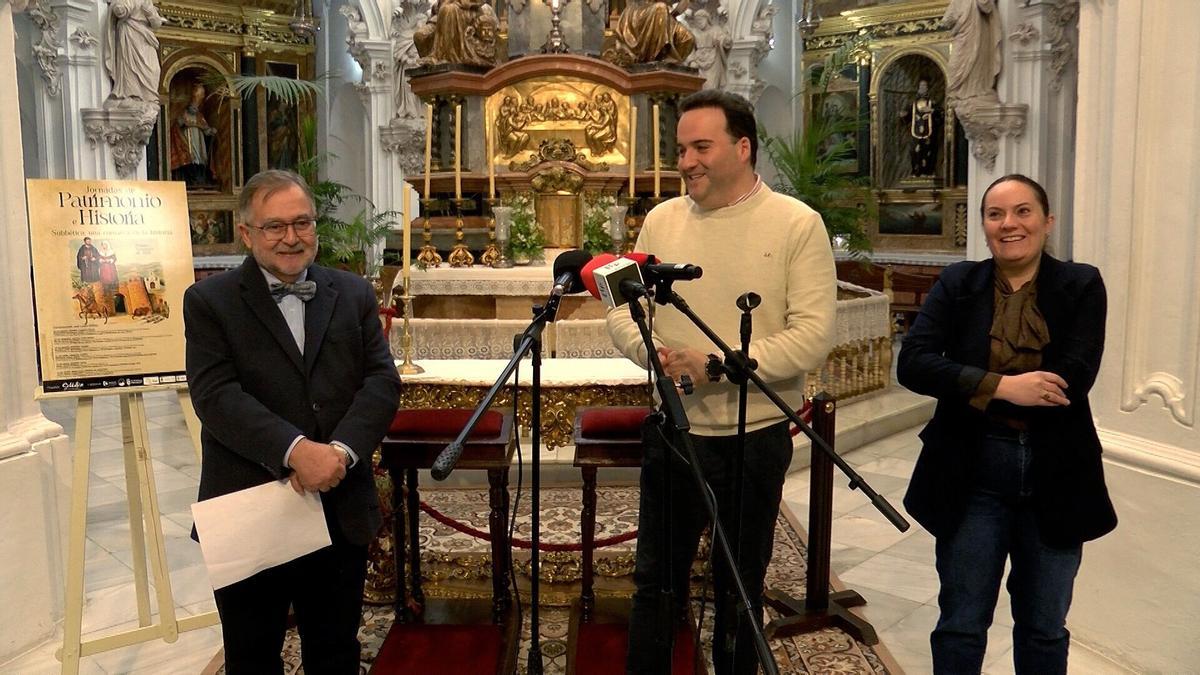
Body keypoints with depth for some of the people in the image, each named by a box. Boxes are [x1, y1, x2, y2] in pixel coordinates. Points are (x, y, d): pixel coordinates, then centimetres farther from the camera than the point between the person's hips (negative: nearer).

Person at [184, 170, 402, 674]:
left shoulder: (354, 295, 7)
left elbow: (382, 381, -1)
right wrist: (296, 451, -26)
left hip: (341, 511, 2)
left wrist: (341, 450, -18)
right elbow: (216, 396, -14)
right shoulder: (209, 302, -2)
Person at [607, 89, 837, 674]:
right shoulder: (661, 220, 4)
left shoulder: (798, 225, -8)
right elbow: (623, 310, 5)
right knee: (655, 581, 15)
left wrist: (717, 364, -23)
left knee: (740, 587, 15)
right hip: (673, 432, 3)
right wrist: (654, 350, -17)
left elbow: (812, 337, -16)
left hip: (756, 437, -3)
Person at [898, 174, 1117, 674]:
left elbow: (1074, 379, -15)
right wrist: (1002, 386, -23)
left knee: (1044, 630, 17)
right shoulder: (957, 284, 0)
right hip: (972, 477, 0)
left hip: (1055, 478, 0)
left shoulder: (1082, 286, -2)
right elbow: (912, 364, -14)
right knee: (961, 627, 11)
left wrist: (974, 394, -15)